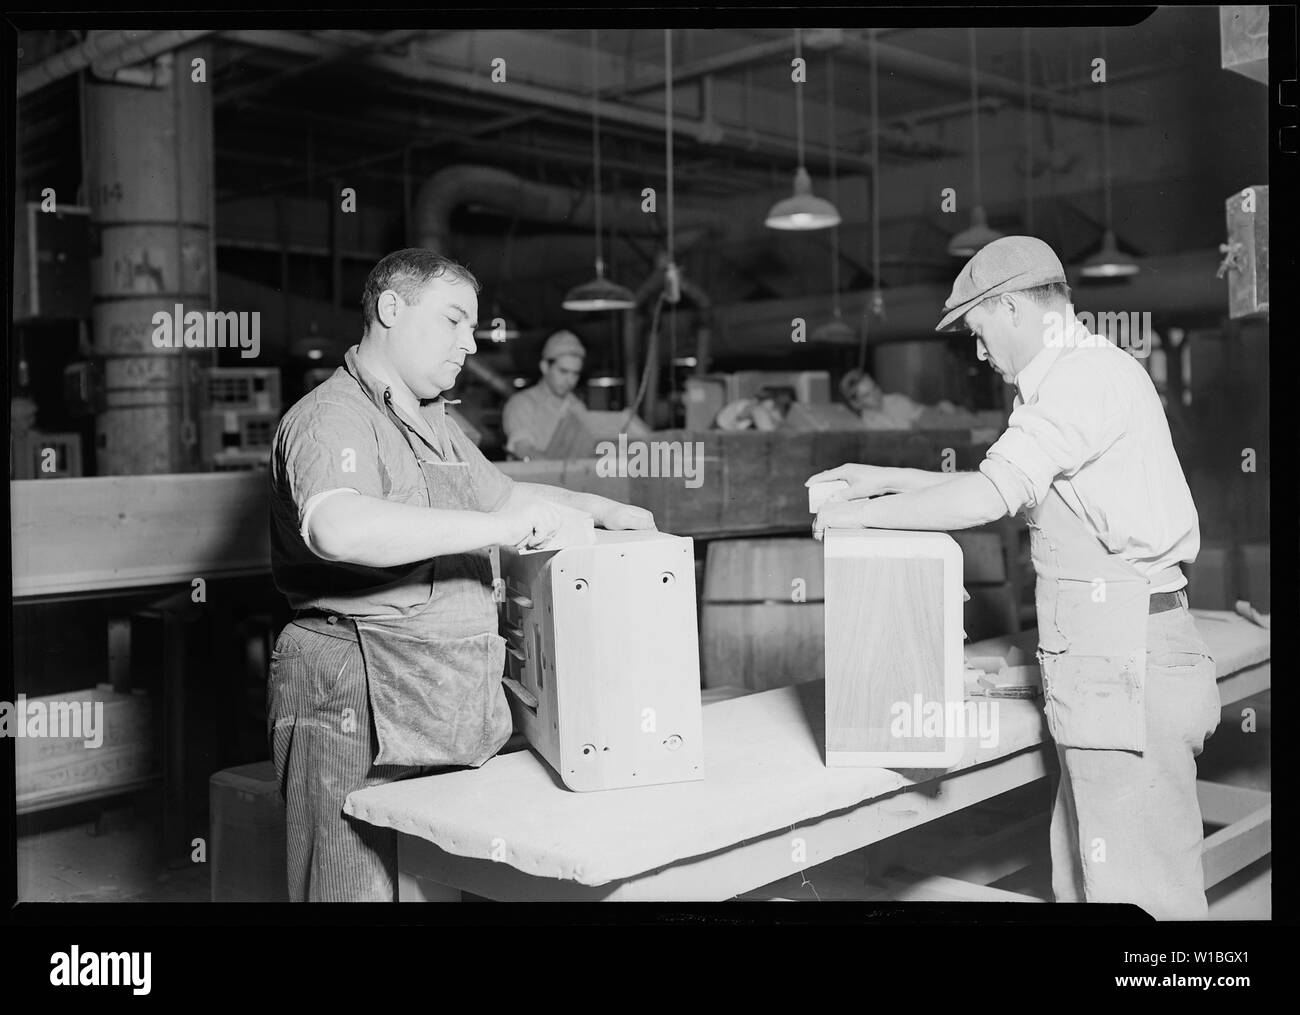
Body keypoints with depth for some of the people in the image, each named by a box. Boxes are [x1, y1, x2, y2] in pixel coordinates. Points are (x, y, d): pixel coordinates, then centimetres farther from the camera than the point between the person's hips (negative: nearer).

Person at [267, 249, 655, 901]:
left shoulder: (434, 426, 23)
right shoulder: (333, 417, -11)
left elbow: (505, 492, 38)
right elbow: (338, 528, -31)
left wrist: (602, 510, 23)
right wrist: (497, 527, -28)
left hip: (446, 717, 9)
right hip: (360, 710, -9)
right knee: (364, 889, -5)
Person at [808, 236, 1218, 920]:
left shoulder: (1090, 376, -14)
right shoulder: (1079, 378, 20)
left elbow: (984, 499, -22)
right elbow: (1002, 490, 26)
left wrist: (862, 512, -10)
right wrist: (888, 478, 20)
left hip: (1129, 668, -10)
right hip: (1102, 662, 10)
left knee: (1136, 890, -4)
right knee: (1082, 883, 14)